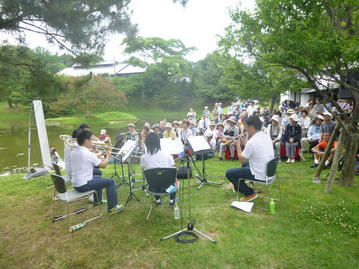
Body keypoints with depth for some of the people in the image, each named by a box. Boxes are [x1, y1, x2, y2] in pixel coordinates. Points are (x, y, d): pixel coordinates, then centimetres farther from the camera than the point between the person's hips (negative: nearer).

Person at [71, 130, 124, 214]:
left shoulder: (73, 152, 4)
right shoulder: (89, 154, -21)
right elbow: (103, 165, -14)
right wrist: (107, 156, 3)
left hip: (75, 184, 9)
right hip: (84, 185, -9)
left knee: (98, 177, 32)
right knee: (111, 182, -2)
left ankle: (98, 201, 42)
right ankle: (112, 207, 3)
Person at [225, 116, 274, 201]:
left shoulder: (251, 142, -27)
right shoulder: (267, 137, 0)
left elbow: (241, 159, -15)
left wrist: (238, 146, -3)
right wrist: (244, 143, 11)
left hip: (259, 175, -9)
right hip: (268, 171, 9)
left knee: (228, 173, 0)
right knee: (245, 163, 34)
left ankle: (250, 193, 8)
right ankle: (238, 185, 49)